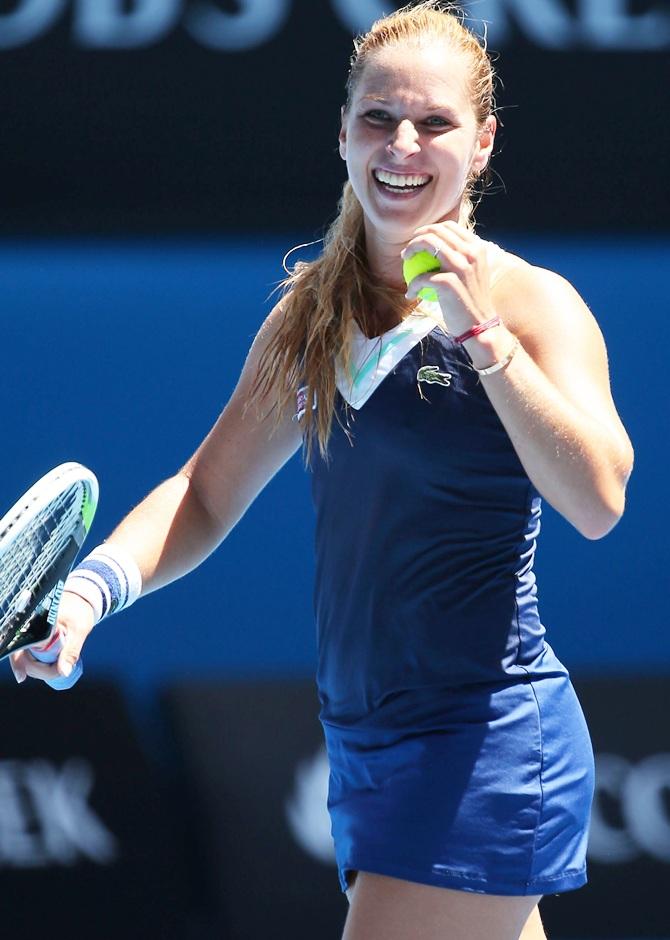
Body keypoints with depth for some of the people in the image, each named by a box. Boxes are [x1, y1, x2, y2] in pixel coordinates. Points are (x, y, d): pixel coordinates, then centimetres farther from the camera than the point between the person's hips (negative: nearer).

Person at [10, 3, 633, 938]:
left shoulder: (531, 304, -8)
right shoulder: (310, 316, 11)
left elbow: (597, 501, -22)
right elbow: (205, 496, 16)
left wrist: (484, 334, -26)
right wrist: (92, 587, -2)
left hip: (491, 750, -7)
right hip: (367, 749, 7)